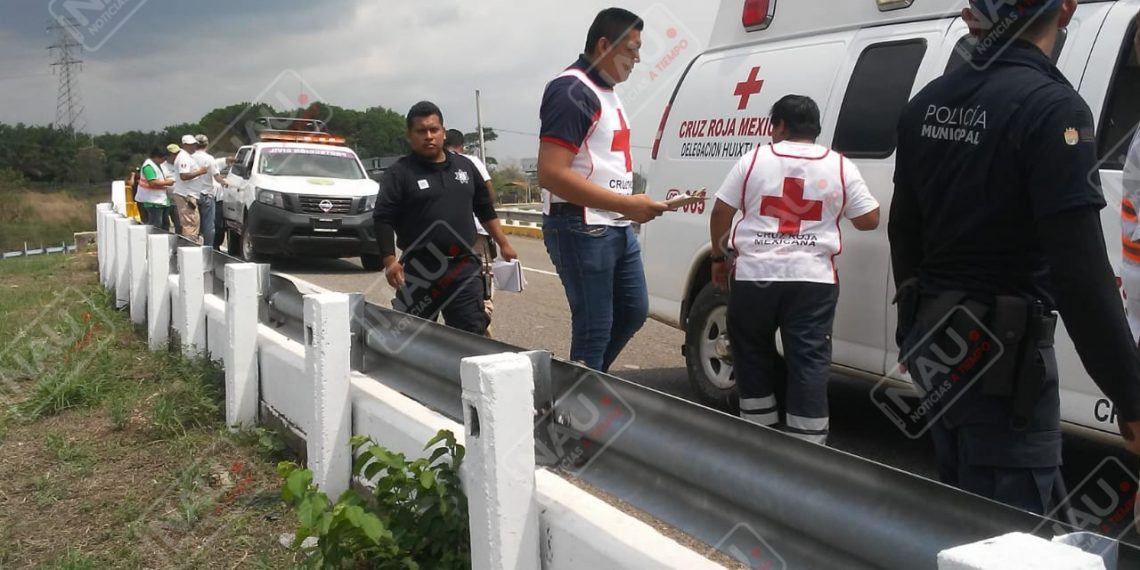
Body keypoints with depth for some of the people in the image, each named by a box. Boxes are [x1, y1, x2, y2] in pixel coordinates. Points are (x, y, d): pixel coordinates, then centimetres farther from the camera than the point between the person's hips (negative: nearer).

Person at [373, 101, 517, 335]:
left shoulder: (465, 166, 13)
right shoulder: (399, 173, -2)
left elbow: (485, 210, 21)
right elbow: (383, 220, -8)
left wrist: (504, 244, 18)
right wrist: (390, 261, -18)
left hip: (464, 267, 3)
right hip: (419, 272, -3)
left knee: (473, 333, 2)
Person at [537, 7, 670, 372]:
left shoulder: (605, 91, 15)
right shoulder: (572, 92, -16)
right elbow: (551, 175, -24)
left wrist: (629, 208, 14)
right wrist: (626, 204, -23)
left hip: (618, 228, 10)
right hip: (582, 230, -10)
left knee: (633, 311, 19)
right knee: (594, 329, -4)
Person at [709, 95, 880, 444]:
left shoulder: (754, 159, 2)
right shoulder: (840, 167, 3)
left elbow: (720, 213, 4)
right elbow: (869, 220, 6)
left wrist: (719, 258, 17)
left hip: (754, 275, 0)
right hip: (813, 280, 0)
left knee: (753, 354, 16)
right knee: (809, 361, 1)